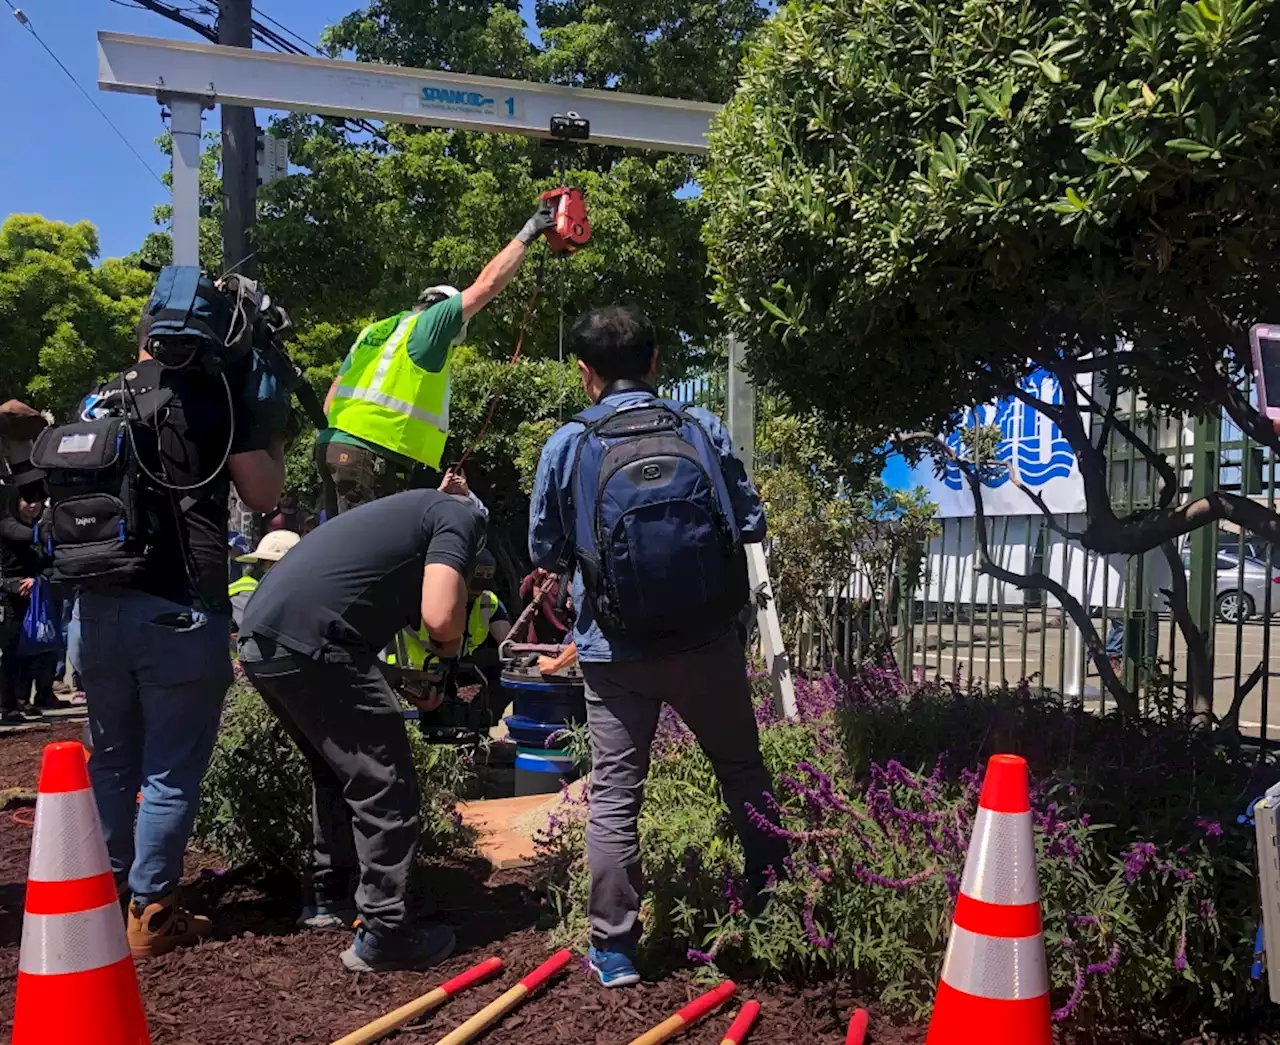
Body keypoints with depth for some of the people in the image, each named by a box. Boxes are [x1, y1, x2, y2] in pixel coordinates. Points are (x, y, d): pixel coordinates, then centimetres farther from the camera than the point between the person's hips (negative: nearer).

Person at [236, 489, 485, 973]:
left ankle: (327, 897, 35)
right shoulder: (463, 518, 1)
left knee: (339, 776, 25)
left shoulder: (423, 507, 28)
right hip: (309, 644, -9)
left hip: (260, 638, 10)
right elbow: (439, 616, -14)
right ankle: (383, 935, 7)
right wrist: (449, 650, 8)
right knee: (387, 791, 1)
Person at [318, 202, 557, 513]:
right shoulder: (428, 324, 0)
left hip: (336, 445, 9)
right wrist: (527, 235, 7)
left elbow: (333, 397, 19)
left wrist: (334, 438, 21)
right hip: (373, 455, -9)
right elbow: (487, 285, -1)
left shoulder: (373, 333, 22)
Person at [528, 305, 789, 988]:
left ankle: (614, 947, 14)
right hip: (708, 644, 2)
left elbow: (545, 552, 3)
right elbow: (751, 524, 3)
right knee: (743, 773, 20)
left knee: (613, 795, 8)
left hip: (616, 653, -1)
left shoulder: (567, 446, -6)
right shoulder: (703, 431, -3)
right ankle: (772, 901, 35)